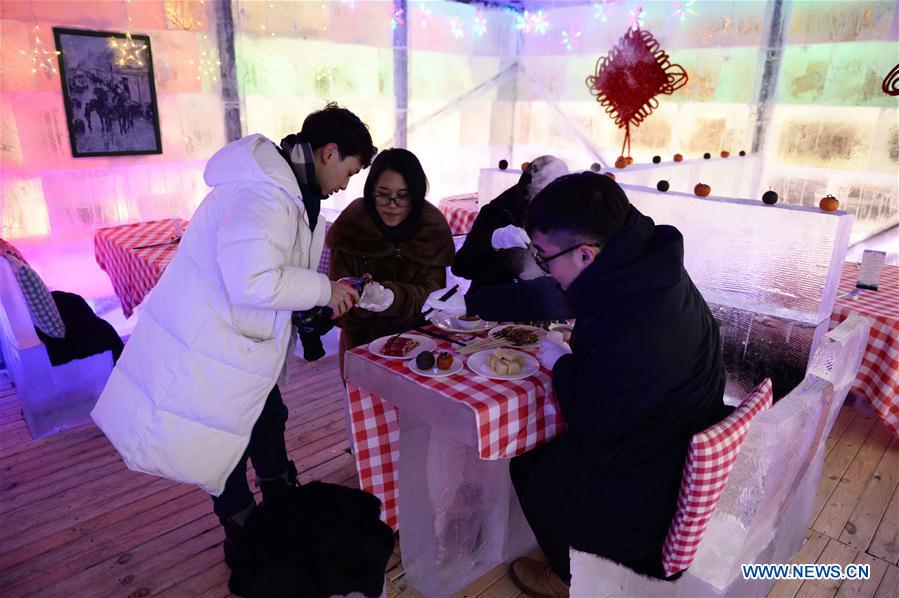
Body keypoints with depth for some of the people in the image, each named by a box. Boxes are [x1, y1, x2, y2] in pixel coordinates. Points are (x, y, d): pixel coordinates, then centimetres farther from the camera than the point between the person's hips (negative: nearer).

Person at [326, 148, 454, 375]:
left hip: (415, 337, 1)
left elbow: (430, 292, -22)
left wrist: (394, 297, -42)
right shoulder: (351, 224, -17)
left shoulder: (434, 228, -15)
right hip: (361, 339, 0)